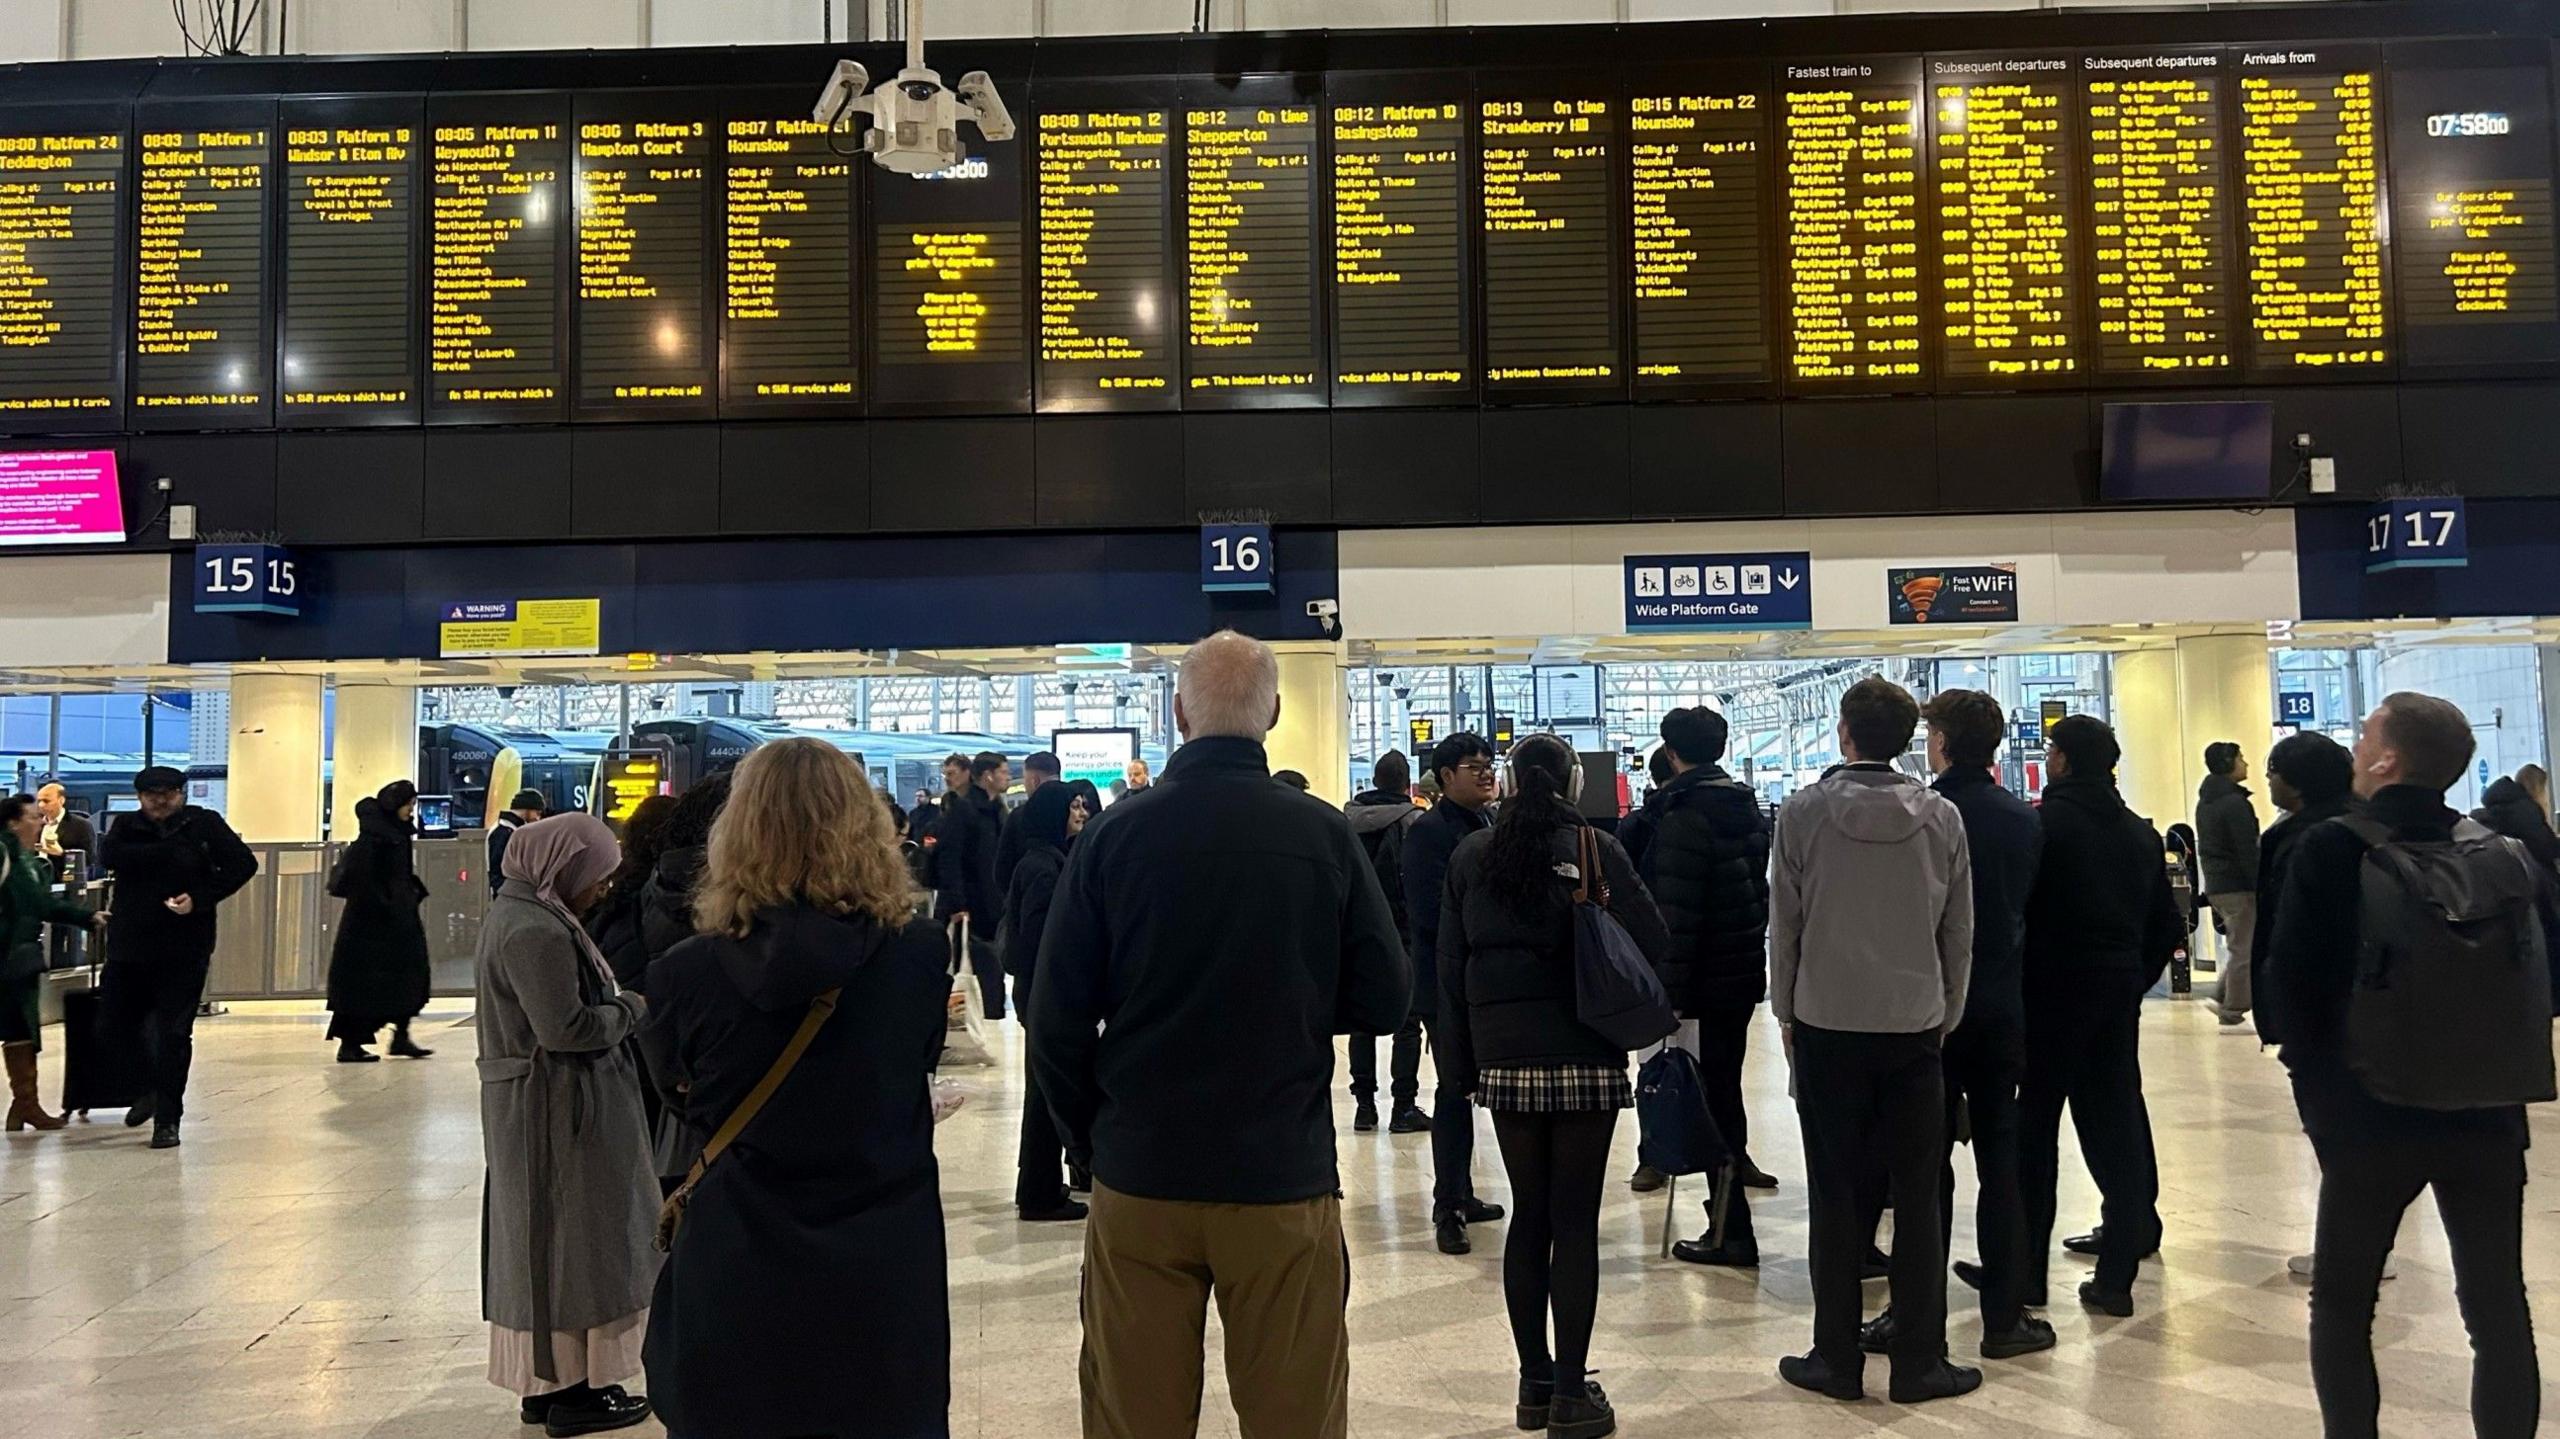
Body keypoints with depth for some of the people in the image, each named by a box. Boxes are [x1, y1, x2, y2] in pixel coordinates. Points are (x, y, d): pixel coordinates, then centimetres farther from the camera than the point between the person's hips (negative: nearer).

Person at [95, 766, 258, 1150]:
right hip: (128, 946, 3)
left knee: (174, 1035, -1)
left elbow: (244, 864, -5)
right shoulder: (127, 826, 6)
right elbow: (109, 856, -14)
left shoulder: (204, 824, 0)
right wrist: (169, 850, -17)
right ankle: (154, 1087, 34)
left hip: (183, 950, -3)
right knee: (113, 1029, 8)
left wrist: (201, 898, -14)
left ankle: (167, 1119, 8)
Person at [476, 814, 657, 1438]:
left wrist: (618, 1006, 5)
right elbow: (565, 1028, -25)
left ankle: (544, 1383, 28)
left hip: (530, 1104, 10)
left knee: (538, 1238, 17)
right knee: (572, 1239, 0)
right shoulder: (537, 931, -21)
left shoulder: (518, 911, 12)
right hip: (559, 1109, -10)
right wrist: (631, 1008, -11)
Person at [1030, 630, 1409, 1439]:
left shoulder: (1115, 833, -6)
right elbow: (1385, 1000, -2)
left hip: (1139, 1176, 1)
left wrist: (1089, 1133, 9)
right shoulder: (1322, 834, -7)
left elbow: (1058, 1019, -5)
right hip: (1283, 1173, -1)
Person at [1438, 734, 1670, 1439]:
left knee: (1529, 1217, 12)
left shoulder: (1471, 856, 4)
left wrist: (1459, 1061, 10)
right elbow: (1654, 944, -8)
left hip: (1504, 1059, 3)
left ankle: (1534, 1382, 18)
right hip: (1585, 1057, -3)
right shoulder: (1595, 849, -5)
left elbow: (1450, 966, 5)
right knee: (1576, 1222, 1)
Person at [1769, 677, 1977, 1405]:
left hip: (1827, 1025, -1)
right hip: (1915, 1026, 2)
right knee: (1917, 1198, 8)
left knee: (1836, 1196, 6)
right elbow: (1960, 934, 4)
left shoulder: (1804, 812, -7)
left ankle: (1837, 1360, 13)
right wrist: (1946, 1016, 15)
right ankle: (1919, 1363, 13)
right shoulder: (1942, 818, -1)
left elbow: (1783, 925, -4)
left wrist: (1786, 1014, 8)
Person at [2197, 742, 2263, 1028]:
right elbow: (2248, 853, -19)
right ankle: (2233, 1014, 2)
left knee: (2238, 946, 18)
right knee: (2243, 951, -2)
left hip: (2215, 885, 9)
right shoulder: (2235, 803, -16)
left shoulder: (2205, 801, 13)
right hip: (2238, 886, -9)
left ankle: (2224, 999, 16)